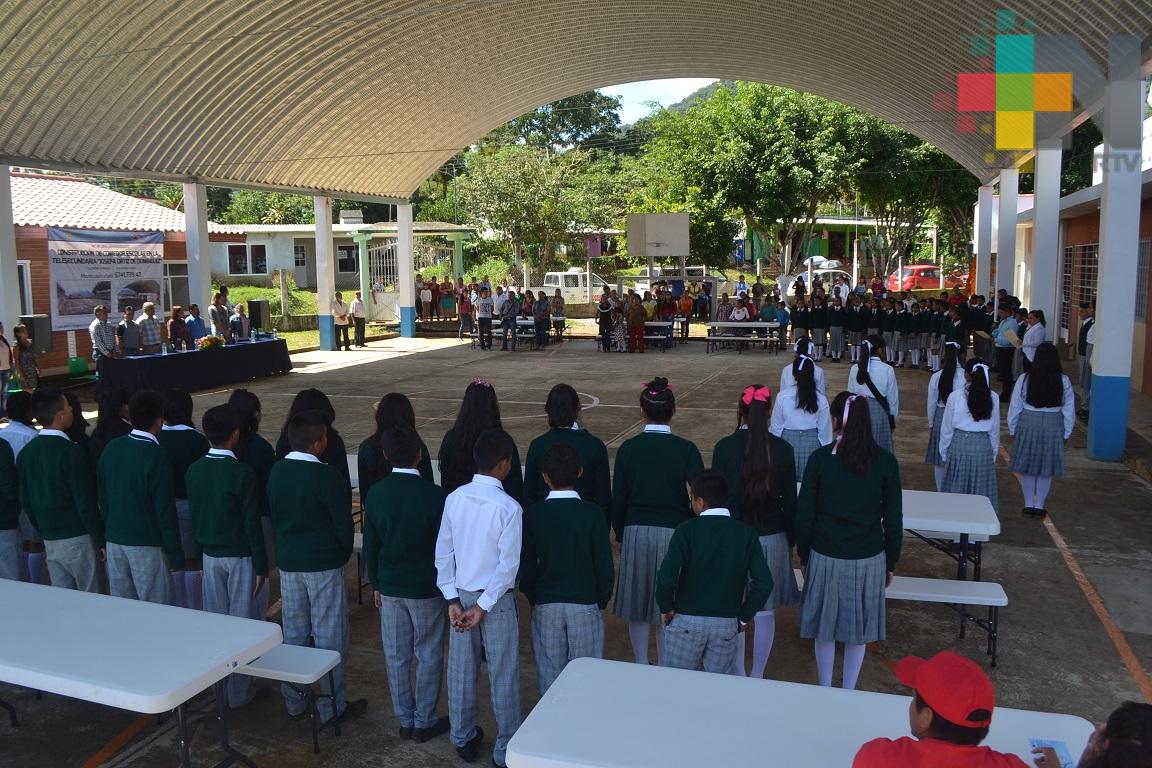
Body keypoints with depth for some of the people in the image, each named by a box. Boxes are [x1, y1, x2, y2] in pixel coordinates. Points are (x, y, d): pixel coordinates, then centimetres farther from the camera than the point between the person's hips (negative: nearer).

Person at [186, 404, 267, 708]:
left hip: (210, 554, 5)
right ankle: (238, 690, 13)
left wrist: (200, 553, 17)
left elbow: (193, 516, 6)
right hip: (240, 556, -5)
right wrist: (261, 566, -8)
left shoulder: (194, 470, -1)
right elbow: (252, 523, -15)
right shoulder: (242, 473, -19)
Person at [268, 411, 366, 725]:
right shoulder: (327, 476, -20)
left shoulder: (277, 471, 0)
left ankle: (294, 700, 28)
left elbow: (273, 514, 8)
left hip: (288, 561, 6)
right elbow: (343, 523, -13)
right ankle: (331, 705, 14)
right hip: (324, 564, -6)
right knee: (329, 636, 5)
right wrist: (343, 553, 5)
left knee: (293, 633, 17)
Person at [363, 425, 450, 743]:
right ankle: (424, 722, 20)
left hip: (390, 587, 4)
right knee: (428, 656, 11)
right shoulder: (434, 495, -17)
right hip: (427, 588, -3)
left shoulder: (375, 494, -5)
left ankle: (405, 720, 26)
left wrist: (375, 583, 15)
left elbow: (370, 544, 3)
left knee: (396, 656, 14)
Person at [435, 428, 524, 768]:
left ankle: (463, 739, 33)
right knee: (503, 677, 9)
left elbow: (443, 551, -2)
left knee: (461, 671, 17)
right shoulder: (509, 507, -20)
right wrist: (485, 606, -10)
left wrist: (453, 600, 2)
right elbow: (508, 564, -18)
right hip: (496, 600, -4)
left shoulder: (455, 498, -6)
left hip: (461, 596, 5)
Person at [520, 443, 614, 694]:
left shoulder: (532, 514, -8)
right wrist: (601, 600, 7)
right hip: (585, 605, -1)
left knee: (550, 674, 13)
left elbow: (526, 565, -3)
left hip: (545, 607, 1)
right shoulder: (593, 513, -11)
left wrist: (533, 598, 12)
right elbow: (605, 565, -7)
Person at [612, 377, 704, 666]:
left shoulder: (628, 448, -5)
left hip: (636, 533, 2)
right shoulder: (686, 450, -10)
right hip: (674, 533, -1)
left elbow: (618, 500, 1)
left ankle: (641, 667, 27)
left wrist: (621, 536, 14)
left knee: (638, 601, 14)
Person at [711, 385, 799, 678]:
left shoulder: (724, 447, -9)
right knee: (764, 612, 10)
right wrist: (790, 539, 11)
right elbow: (790, 498, -1)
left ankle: (738, 675, 22)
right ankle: (757, 676, 20)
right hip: (772, 536, 1)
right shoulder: (781, 448, -7)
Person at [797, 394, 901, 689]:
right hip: (868, 558, 1)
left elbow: (804, 514, -5)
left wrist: (804, 556, 8)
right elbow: (893, 518, -1)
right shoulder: (885, 461, -7)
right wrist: (890, 562, 12)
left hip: (826, 557, -1)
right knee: (859, 631, 16)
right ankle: (848, 693, 28)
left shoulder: (820, 458, -11)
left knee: (825, 627, 15)